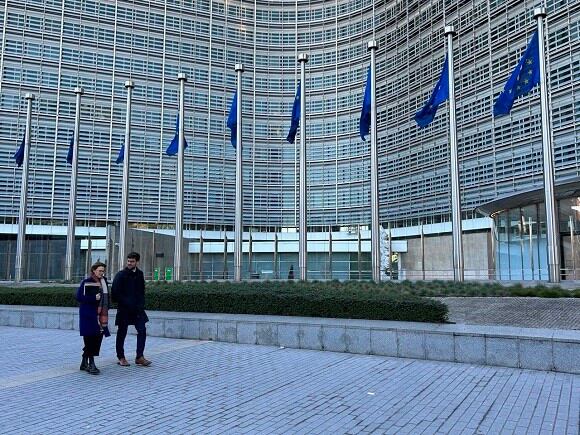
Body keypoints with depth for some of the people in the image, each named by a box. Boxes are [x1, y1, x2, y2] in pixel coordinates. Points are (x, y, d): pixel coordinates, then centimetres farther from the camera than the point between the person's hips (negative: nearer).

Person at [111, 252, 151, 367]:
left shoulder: (140, 274, 8)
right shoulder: (120, 275, -6)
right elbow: (115, 293, -9)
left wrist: (141, 304, 2)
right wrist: (126, 303, -14)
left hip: (137, 309, 4)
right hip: (124, 309, -4)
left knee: (142, 331, -3)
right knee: (122, 333, 6)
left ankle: (139, 357, 4)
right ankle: (121, 357, 18)